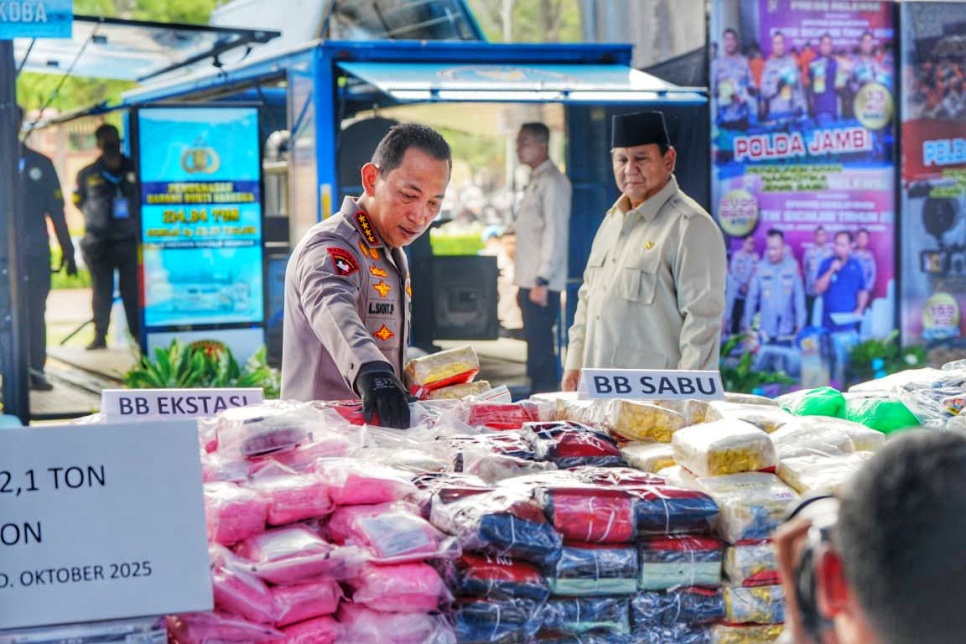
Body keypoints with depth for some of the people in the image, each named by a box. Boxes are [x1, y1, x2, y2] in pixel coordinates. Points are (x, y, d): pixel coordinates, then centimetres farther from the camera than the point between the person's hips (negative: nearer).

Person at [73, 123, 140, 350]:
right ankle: (100, 336, 6)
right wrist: (98, 219, 8)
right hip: (99, 243, 0)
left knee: (133, 290, 1)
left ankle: (139, 334, 5)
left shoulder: (133, 170, 5)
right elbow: (79, 202, 16)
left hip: (129, 241, 0)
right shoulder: (87, 175, 5)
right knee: (102, 291, 3)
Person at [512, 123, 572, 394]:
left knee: (540, 346, -8)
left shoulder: (552, 182, -11)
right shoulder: (535, 181, 18)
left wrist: (542, 281, -21)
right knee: (535, 344, 12)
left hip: (542, 283, -10)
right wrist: (525, 284, 17)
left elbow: (555, 233, -17)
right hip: (530, 280, 10)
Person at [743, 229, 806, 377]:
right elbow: (752, 297, -1)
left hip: (787, 330, 0)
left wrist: (800, 323, -3)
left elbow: (799, 295, -2)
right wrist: (747, 323, 2)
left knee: (792, 369, 4)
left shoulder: (793, 266, -5)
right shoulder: (760, 267, -5)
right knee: (763, 368, 8)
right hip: (766, 330, 0)